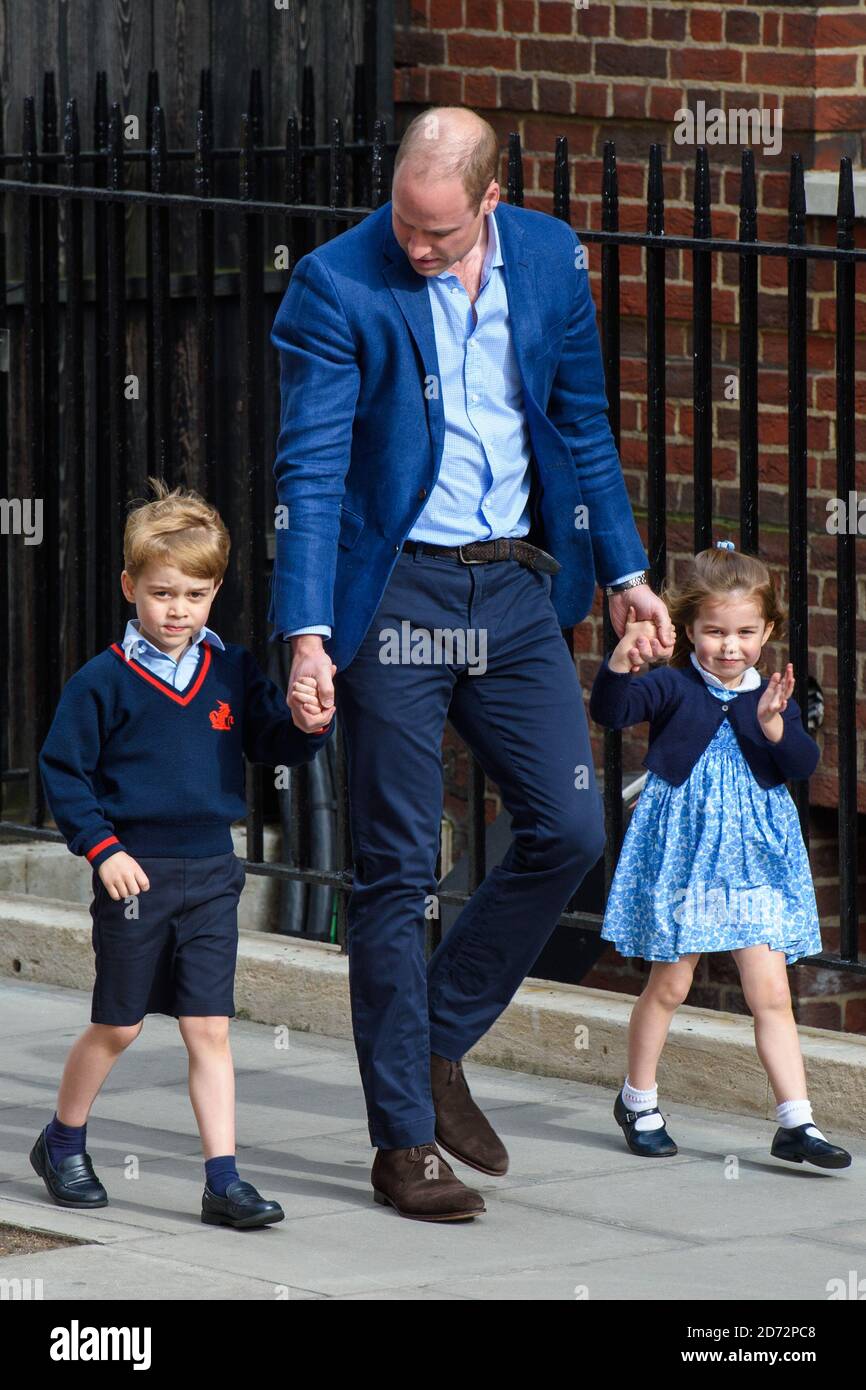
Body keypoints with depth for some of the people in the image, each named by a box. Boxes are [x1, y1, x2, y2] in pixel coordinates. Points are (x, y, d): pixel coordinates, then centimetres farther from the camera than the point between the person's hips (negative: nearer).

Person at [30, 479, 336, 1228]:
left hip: (211, 873, 3)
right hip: (135, 875, -3)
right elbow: (62, 771, -3)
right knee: (118, 1025, 8)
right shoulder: (103, 681, -6)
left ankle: (223, 1180, -2)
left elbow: (275, 743, 7)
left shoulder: (233, 672, 4)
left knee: (209, 1029, 0)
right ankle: (63, 1142, 30)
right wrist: (102, 849, -11)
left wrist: (306, 726, -15)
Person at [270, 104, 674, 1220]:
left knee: (570, 827, 1)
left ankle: (438, 1045, 20)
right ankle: (403, 1142, 5)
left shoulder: (551, 260, 2)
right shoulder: (336, 287, -12)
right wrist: (307, 633, -22)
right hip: (395, 592, -5)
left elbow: (582, 424, 14)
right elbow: (310, 468, -15)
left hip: (517, 585, 5)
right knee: (396, 869, -1)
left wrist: (624, 570, 16)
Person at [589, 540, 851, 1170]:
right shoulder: (673, 687, -6)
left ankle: (795, 1121, -4)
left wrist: (775, 726, -24)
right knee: (670, 983, 9)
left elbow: (804, 765, -6)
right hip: (681, 851, -2)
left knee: (771, 990, -3)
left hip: (754, 857, 2)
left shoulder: (772, 696, 3)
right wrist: (621, 661, -38)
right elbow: (611, 711, -21)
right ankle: (638, 1100, 28)